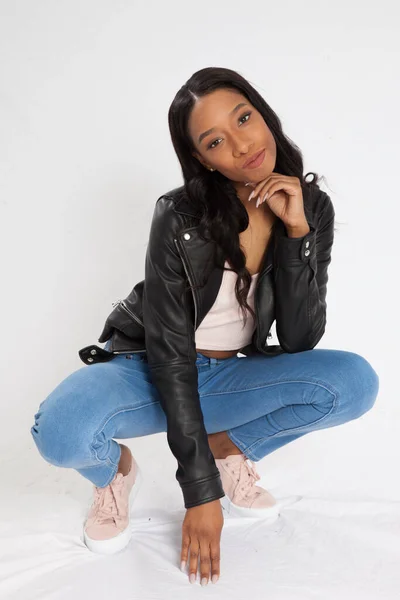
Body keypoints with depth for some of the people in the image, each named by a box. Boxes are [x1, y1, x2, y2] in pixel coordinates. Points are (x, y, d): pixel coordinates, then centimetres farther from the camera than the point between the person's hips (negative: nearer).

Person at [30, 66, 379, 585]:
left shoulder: (312, 208, -9)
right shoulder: (180, 218, -20)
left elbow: (299, 341, -14)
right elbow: (170, 355, -21)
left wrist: (296, 232, -25)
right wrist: (201, 491, -23)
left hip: (233, 377, 3)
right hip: (149, 373, -3)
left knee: (356, 382, -23)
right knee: (60, 432, -35)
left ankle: (228, 447, 1)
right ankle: (116, 469, 2)